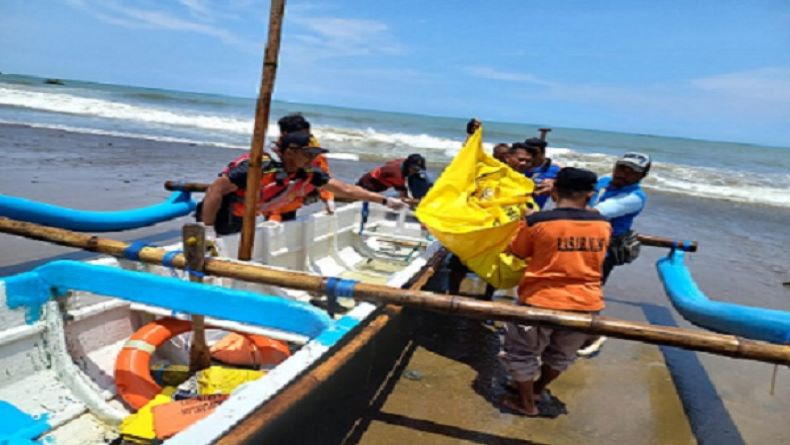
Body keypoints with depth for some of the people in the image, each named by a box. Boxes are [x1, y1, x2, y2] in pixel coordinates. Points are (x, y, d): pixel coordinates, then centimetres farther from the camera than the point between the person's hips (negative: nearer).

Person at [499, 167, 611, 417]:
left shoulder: (538, 222, -15)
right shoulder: (603, 225, -4)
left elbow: (517, 252, 1)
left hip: (542, 301, -4)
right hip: (586, 303, 4)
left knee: (521, 353, 20)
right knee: (561, 354, 29)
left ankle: (527, 404, 34)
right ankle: (537, 391, 47)